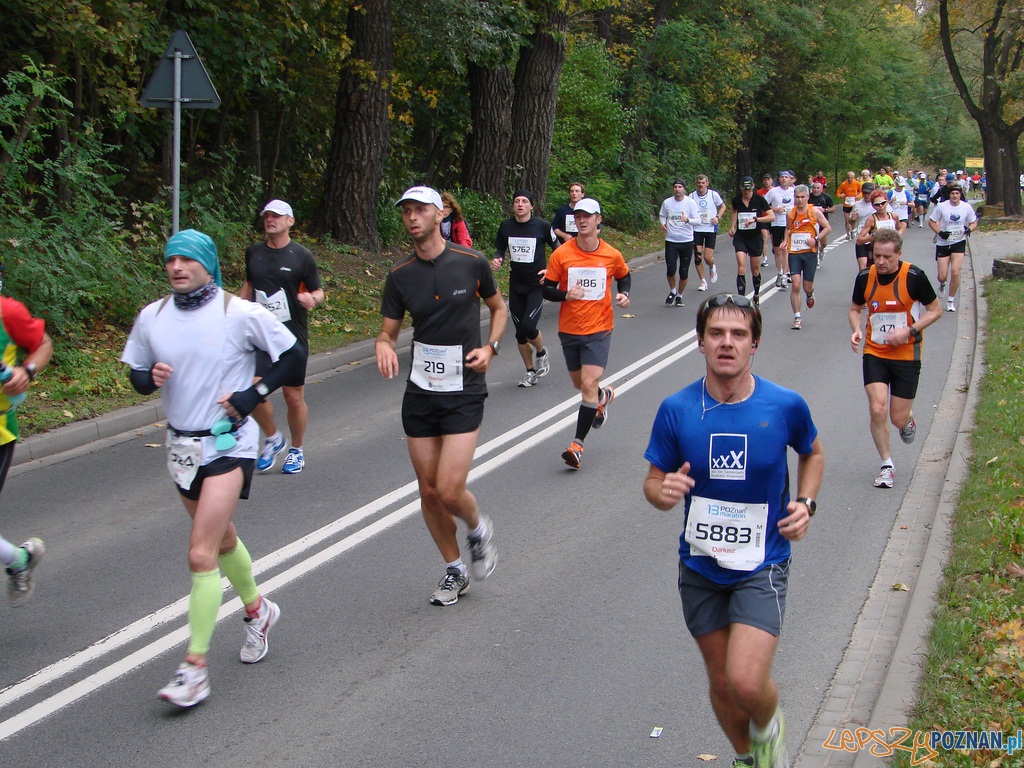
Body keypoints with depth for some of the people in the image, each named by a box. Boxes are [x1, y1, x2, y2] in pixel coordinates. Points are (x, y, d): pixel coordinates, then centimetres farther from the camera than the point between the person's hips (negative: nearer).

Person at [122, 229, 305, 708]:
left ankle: (195, 667, -9)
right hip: (182, 446, 6)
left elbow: (294, 354, -2)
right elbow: (137, 374, 11)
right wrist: (149, 377, -12)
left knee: (201, 555, -14)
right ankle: (257, 609, 47)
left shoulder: (240, 314, -12)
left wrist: (254, 394, -11)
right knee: (222, 541, 23)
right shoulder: (152, 318, 1)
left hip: (230, 444, -6)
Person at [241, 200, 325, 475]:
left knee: (293, 397, 5)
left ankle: (296, 450, 26)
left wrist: (312, 299, -21)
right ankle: (272, 439, 14)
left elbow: (318, 291, 2)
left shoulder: (301, 256, -3)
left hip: (293, 337, -2)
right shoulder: (253, 252, 7)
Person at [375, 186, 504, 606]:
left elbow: (498, 307, 12)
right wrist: (383, 347, -19)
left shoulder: (472, 263, -5)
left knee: (449, 490, -13)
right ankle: (454, 570, 28)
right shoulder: (400, 275, 0)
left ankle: (478, 528, 21)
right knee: (429, 492, 8)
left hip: (464, 392, -3)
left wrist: (490, 347, -6)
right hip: (420, 393, 3)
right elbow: (388, 331, 5)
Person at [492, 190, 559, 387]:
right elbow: (500, 249, 13)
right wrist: (497, 260, -9)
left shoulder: (542, 226, -8)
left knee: (528, 326, -18)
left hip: (537, 284, -4)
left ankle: (542, 353, 14)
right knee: (520, 332, 7)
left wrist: (550, 270, -10)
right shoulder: (506, 226, 1)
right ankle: (530, 371, 24)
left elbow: (558, 250, 4)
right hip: (516, 285, 4)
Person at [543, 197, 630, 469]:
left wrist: (623, 293, -3)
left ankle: (578, 443, -9)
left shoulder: (612, 255, -4)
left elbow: (623, 276, 17)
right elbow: (547, 290, -4)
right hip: (569, 329, 2)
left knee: (589, 384, -14)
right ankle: (604, 396, 54)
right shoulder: (561, 254, -8)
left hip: (599, 329, -2)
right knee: (580, 384, 18)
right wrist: (566, 295, -23)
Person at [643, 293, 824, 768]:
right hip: (701, 568, 2)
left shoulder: (786, 406, -11)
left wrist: (805, 503, -4)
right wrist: (663, 492, -24)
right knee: (721, 683, 14)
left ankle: (768, 728, 19)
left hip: (762, 567, -2)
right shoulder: (677, 410, -10)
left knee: (747, 682, -16)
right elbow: (653, 483, -1)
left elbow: (812, 453, 12)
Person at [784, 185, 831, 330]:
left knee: (807, 287, 5)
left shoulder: (815, 211, -2)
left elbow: (827, 228, 2)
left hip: (810, 252, -1)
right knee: (795, 285, -11)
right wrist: (786, 241, 5)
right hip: (794, 253, 1)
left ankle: (810, 295, 45)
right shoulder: (790, 214, 6)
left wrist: (816, 238, -11)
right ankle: (797, 318, -5)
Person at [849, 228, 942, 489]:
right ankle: (887, 466, 7)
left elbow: (935, 310, -3)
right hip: (874, 353, 2)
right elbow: (855, 309, 13)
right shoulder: (865, 277, -4)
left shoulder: (914, 276, -13)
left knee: (898, 419, 0)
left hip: (906, 355, -2)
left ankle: (908, 419, 41)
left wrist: (909, 330, -17)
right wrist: (856, 330, -9)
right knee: (877, 410, -13)